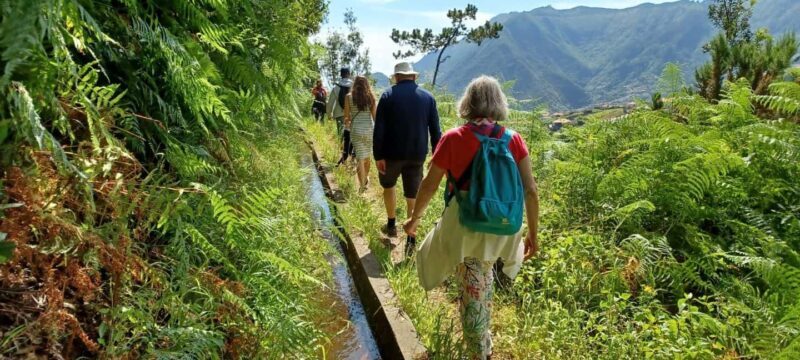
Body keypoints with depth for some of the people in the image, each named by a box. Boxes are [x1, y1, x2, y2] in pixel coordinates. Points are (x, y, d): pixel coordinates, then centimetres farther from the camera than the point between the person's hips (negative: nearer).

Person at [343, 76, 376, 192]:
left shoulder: (349, 97, -2)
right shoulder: (371, 97, 0)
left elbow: (346, 116, 0)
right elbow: (375, 115, 1)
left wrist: (347, 123, 22)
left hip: (356, 130, -2)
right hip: (370, 129, 2)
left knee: (360, 158, 1)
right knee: (367, 156, 19)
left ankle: (362, 185, -3)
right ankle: (366, 179, 38)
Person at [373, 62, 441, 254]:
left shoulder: (388, 96, -4)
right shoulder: (428, 97, 4)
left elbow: (379, 129, -9)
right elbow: (435, 130, 5)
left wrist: (378, 156, -6)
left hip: (393, 153, -2)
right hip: (417, 155, 2)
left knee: (388, 185, 25)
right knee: (413, 196, 7)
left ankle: (391, 225, 26)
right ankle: (411, 240, 7)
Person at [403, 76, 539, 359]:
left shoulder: (453, 138, -10)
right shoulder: (513, 139, -5)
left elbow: (429, 186, -4)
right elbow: (530, 191, -5)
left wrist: (414, 218, 13)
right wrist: (533, 233, 7)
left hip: (464, 226, -4)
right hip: (500, 229, 5)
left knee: (472, 293, 18)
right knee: (483, 283, 28)